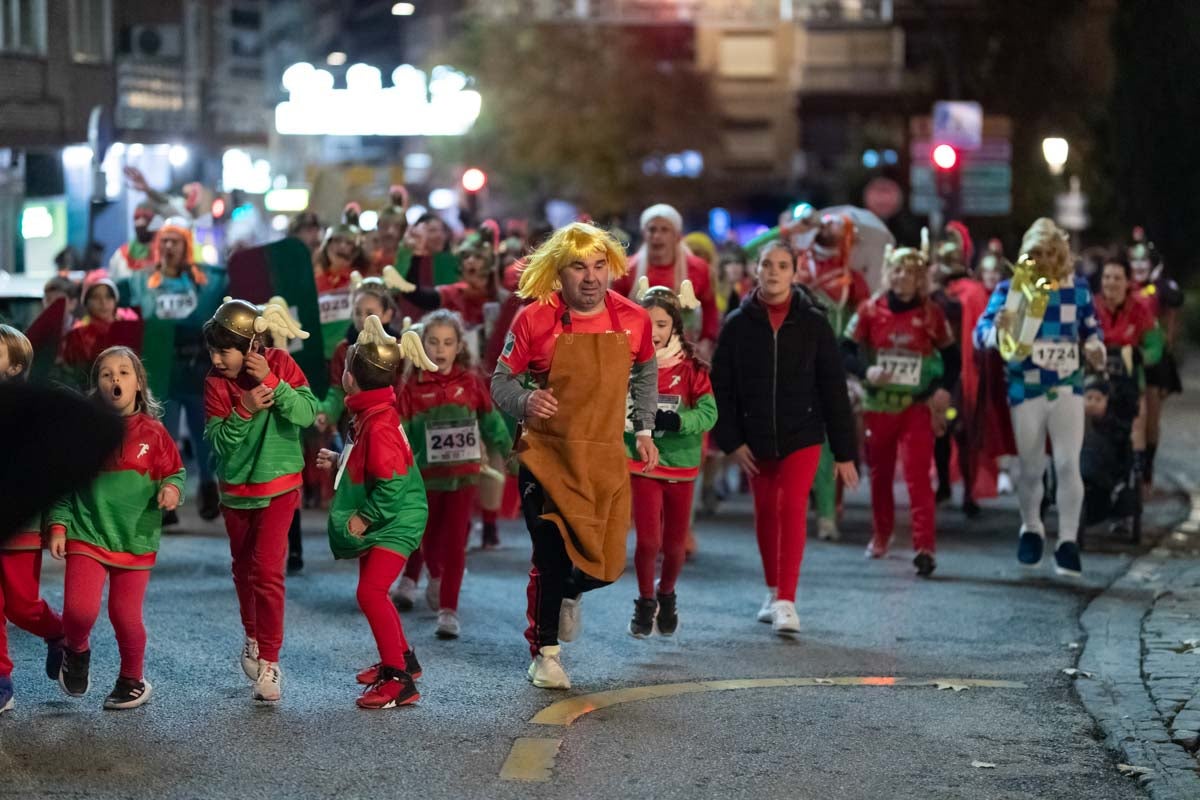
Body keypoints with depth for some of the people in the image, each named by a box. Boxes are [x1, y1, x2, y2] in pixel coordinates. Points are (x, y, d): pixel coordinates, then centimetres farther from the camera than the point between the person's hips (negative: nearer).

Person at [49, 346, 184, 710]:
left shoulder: (153, 433, -1)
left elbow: (175, 471, 7)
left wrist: (172, 488, -15)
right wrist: (58, 525, -2)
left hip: (135, 540, 0)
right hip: (87, 536, 0)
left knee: (125, 615, 6)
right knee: (80, 609, -17)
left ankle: (132, 680, 29)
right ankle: (77, 651, 16)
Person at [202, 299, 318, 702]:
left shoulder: (280, 365, -12)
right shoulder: (216, 383, -10)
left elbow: (308, 413, -22)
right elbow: (218, 440, -16)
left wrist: (272, 382, -31)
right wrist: (245, 410, -31)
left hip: (278, 487, -3)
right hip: (235, 488, 3)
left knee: (267, 571, -13)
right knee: (243, 568, 17)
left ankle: (269, 662, -9)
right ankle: (253, 637, 41)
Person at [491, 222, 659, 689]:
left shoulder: (632, 320, -3)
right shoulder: (535, 320, -12)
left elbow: (645, 373, 18)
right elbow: (502, 382, -3)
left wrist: (644, 430, 14)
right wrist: (525, 403, -24)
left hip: (605, 458, 3)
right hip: (547, 455, -3)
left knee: (607, 564, 2)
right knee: (551, 557, -8)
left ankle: (570, 593, 40)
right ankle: (544, 652, 14)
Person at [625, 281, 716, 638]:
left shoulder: (691, 368, -5)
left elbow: (709, 413, -13)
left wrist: (674, 421, -29)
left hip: (681, 466, 1)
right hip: (642, 465, -1)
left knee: (675, 545, 11)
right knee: (648, 541, -12)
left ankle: (667, 596, 40)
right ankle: (645, 602, 14)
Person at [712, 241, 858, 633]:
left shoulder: (813, 322, -5)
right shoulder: (738, 324, -2)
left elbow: (833, 388, -3)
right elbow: (721, 387, 1)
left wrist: (845, 452, -3)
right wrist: (730, 440, -6)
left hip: (802, 433, -2)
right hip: (756, 437, 2)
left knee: (792, 508, -14)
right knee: (765, 512, 13)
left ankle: (786, 601, -16)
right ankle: (773, 591, 29)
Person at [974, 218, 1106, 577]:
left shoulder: (1078, 288, 2)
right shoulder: (1010, 289, -4)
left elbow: (1091, 327, 14)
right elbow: (981, 331, -11)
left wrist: (1095, 347, -9)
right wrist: (998, 330, -35)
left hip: (1068, 388, 0)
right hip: (1026, 389, 0)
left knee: (1068, 464, -11)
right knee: (1031, 469, 10)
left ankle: (1068, 542, -5)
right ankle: (1031, 530, 34)